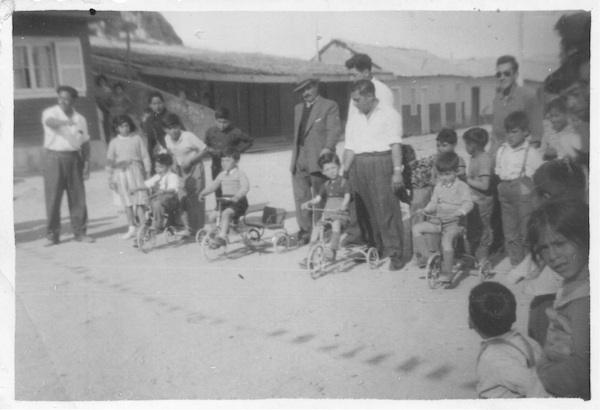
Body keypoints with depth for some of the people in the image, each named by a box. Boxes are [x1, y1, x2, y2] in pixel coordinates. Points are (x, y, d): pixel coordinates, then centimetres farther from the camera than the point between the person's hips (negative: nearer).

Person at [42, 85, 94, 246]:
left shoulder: (80, 119, 11)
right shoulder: (50, 112, -1)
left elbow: (85, 143, 14)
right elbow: (50, 121, -26)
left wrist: (86, 163, 5)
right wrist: (65, 122, -45)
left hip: (74, 157, 3)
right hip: (54, 158, -3)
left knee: (78, 197, 3)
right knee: (52, 198, -2)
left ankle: (80, 232, 13)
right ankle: (52, 235, 6)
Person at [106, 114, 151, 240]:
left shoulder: (137, 138, 4)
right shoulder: (114, 142, 7)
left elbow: (145, 156, 6)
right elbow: (110, 161, 9)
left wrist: (148, 172, 3)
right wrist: (110, 178, 6)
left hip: (135, 171, -1)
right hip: (121, 173, 2)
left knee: (139, 202, -5)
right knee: (127, 203, 5)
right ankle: (132, 229, 15)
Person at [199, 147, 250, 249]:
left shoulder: (240, 174, -7)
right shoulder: (222, 175, 15)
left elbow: (245, 187, -21)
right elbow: (214, 184, 18)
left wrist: (237, 196, -38)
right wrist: (204, 192, 2)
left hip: (238, 202, -7)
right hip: (225, 202, 7)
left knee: (226, 213, -32)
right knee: (213, 215, -9)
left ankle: (222, 236, -33)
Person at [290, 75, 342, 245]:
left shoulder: (329, 106, 1)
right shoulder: (298, 108, 22)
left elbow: (334, 129, -10)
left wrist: (328, 148, -27)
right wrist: (294, 157, 18)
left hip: (318, 160, -6)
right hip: (299, 161, 6)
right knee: (301, 198, 6)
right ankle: (305, 231, 14)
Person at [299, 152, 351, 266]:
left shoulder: (344, 183, 3)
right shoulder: (326, 185, 19)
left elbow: (347, 196, -11)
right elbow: (318, 198, 16)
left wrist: (343, 205, -33)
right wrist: (309, 203, -5)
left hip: (341, 214, -5)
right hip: (327, 214, 5)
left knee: (336, 224, -37)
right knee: (315, 228, -16)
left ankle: (332, 250, -34)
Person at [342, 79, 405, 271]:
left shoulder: (389, 114, 1)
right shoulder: (357, 119, 19)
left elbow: (396, 144, -6)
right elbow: (350, 147, 16)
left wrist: (397, 171, -14)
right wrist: (344, 173, 9)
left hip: (381, 163, -6)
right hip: (359, 167, 6)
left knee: (387, 210, -7)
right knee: (366, 210, 8)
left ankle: (395, 254, -2)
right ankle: (374, 249, 19)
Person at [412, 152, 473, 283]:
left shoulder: (462, 186, -4)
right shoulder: (438, 186, 13)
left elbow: (468, 203, -14)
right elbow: (434, 201, 17)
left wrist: (459, 212, -33)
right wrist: (427, 209, -4)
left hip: (453, 222, -6)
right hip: (438, 221, 6)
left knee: (447, 239, -32)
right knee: (416, 228, -10)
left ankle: (447, 272, -19)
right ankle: (425, 257, -3)